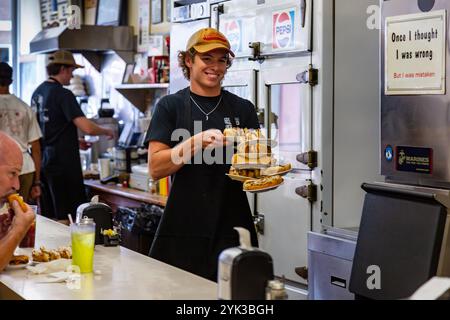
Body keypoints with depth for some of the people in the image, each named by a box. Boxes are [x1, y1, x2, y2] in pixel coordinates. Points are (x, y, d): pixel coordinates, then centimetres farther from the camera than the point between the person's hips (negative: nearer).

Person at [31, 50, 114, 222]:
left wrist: (75, 141, 22)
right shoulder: (63, 95, -14)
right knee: (66, 219, -3)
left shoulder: (37, 93, 10)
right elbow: (87, 127, -23)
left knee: (48, 218, 12)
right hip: (64, 162, -8)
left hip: (43, 161, 8)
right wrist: (106, 131, -4)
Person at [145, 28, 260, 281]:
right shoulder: (171, 106, 2)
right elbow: (156, 168, -7)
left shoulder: (243, 109, 8)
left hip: (232, 229, 2)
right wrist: (199, 142, -19)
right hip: (184, 229, -2)